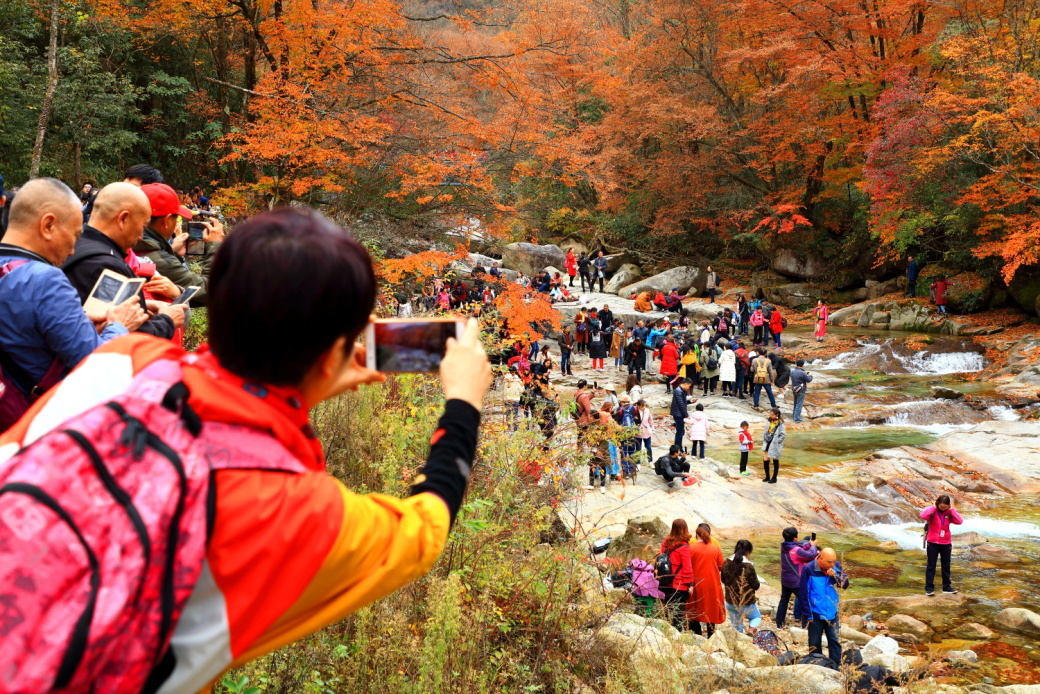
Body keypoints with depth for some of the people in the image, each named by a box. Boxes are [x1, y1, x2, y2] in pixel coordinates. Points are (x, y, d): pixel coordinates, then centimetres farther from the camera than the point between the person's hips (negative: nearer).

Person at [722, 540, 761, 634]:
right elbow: (756, 586, -13)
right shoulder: (748, 567, -22)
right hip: (747, 603, -4)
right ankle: (751, 629, -5)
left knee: (736, 628, 19)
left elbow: (723, 580, 8)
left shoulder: (726, 563, -6)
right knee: (757, 617, 23)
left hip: (730, 602, 4)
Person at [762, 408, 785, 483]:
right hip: (768, 443, 6)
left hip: (775, 445, -6)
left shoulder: (780, 424, -13)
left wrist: (776, 441, -16)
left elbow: (783, 435, -14)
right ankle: (767, 477, 22)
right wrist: (764, 439, 6)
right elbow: (766, 431, 16)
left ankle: (774, 478, 17)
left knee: (775, 461, 7)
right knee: (765, 460, 6)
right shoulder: (769, 422, 6)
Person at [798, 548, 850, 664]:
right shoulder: (809, 569, -16)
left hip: (832, 613, 3)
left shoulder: (836, 566, -5)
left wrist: (835, 576, -20)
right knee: (815, 644, 10)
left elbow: (845, 584, 0)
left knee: (835, 641, 8)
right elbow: (803, 593, -11)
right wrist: (807, 614, -11)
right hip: (816, 614, -3)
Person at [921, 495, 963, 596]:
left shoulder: (949, 513, 1)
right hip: (933, 542, -4)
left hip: (946, 543, 4)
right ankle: (929, 588, 3)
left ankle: (947, 587, 23)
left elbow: (960, 521, -12)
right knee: (931, 565, 1)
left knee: (946, 565, 13)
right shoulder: (933, 512, -9)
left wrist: (952, 510, -14)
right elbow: (923, 515, -30)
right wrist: (934, 507, -21)